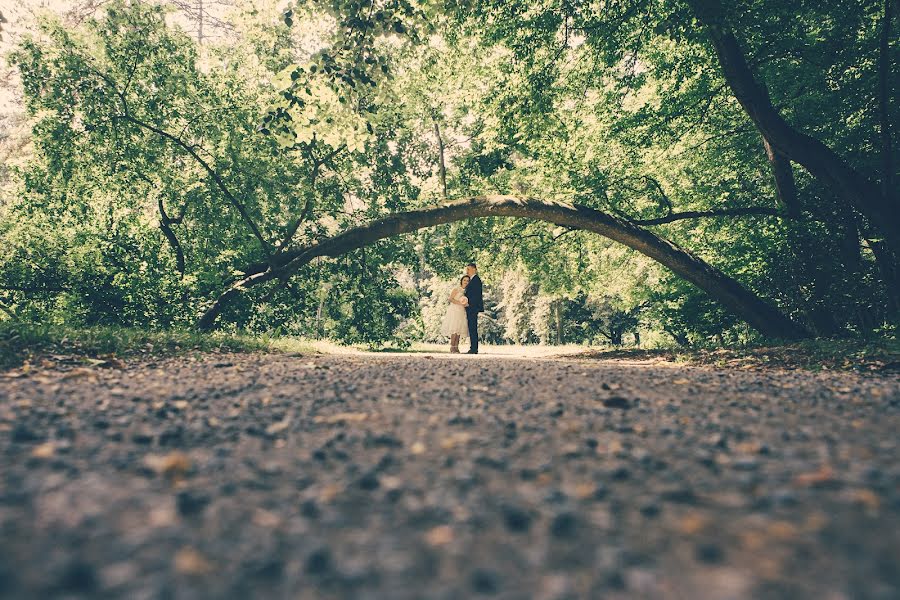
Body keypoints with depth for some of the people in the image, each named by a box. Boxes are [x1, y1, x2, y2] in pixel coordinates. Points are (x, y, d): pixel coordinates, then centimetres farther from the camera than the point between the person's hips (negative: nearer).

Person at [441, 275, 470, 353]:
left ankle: (456, 348, 0)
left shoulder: (466, 291, 17)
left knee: (459, 330, 0)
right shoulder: (456, 289, -2)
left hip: (462, 312, 6)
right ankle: (452, 348, -13)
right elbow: (451, 299, -8)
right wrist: (460, 303, -18)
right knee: (454, 329, -14)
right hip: (454, 310, -6)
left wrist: (466, 304, 1)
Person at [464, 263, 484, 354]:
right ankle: (473, 348, 11)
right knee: (472, 328, 9)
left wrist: (469, 304, -18)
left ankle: (474, 349, -9)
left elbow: (477, 294, -17)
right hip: (470, 308, 10)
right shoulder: (472, 280, 19)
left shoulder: (476, 279, -10)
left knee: (472, 328, -10)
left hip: (473, 307, -10)